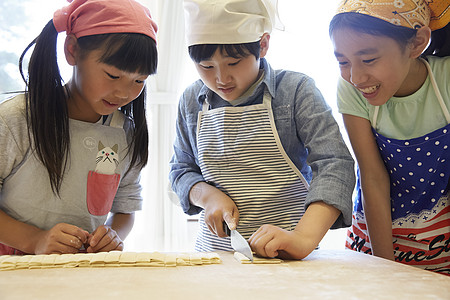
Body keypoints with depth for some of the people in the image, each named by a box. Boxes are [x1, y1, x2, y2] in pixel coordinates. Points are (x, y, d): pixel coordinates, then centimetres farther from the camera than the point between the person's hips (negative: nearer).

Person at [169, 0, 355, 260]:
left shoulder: (296, 91, -4)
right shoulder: (192, 101, 8)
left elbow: (334, 164, -13)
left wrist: (304, 238, -28)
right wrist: (208, 196, -5)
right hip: (215, 247, 1)